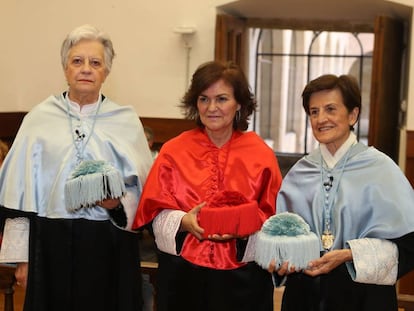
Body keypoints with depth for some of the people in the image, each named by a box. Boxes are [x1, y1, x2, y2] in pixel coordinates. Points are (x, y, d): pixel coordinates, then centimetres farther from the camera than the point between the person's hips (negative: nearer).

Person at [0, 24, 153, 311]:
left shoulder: (126, 120, 4)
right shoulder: (40, 118, 3)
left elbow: (143, 189, 6)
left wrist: (118, 202, -15)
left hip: (109, 244, 0)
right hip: (51, 243, 0)